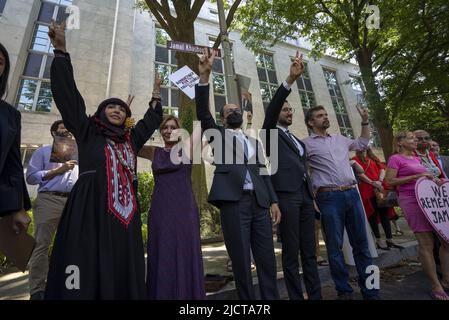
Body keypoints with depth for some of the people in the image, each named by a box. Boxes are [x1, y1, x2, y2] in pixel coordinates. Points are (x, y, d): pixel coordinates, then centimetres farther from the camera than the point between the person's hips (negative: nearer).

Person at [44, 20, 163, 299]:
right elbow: (67, 92, 5)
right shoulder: (87, 132, 11)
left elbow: (151, 121, 32)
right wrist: (61, 51, 1)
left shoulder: (130, 140, 19)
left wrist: (156, 97, 34)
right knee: (86, 276, -4)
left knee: (123, 275, 6)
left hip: (124, 216, 4)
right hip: (89, 213, -4)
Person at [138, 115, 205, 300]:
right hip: (159, 211, 3)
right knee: (160, 258, 10)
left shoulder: (186, 148, 3)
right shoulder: (154, 152, 12)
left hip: (184, 209, -3)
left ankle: (186, 294, 22)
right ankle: (161, 294, 27)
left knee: (185, 257, 5)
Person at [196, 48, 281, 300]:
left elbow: (264, 173, 17)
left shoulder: (255, 142, 23)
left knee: (267, 259, 6)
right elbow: (203, 112, -3)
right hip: (233, 201, -3)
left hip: (260, 202, 4)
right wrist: (205, 75, -14)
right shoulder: (218, 135, 14)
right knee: (241, 260, 3)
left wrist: (274, 201, 5)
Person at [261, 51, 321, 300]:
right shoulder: (271, 134, 8)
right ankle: (297, 297, 9)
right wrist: (290, 80, -20)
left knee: (310, 252, 10)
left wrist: (312, 197, 17)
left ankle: (316, 296, 19)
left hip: (305, 196, 7)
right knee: (291, 254, -2)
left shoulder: (299, 142, 27)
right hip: (286, 195, -6)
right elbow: (271, 109, -11)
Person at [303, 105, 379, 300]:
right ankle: (344, 290, 21)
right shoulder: (306, 144, 0)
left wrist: (365, 121, 25)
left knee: (361, 243, 11)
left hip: (352, 194, 5)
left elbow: (363, 143, 33)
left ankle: (370, 290, 26)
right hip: (329, 198, -5)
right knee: (335, 246, 4)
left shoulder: (340, 139, 18)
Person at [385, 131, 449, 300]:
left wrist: (432, 179, 10)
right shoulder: (395, 158, -5)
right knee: (426, 244, -5)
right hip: (411, 201, -8)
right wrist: (417, 176, -15)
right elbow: (389, 181, -13)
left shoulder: (416, 158, 20)